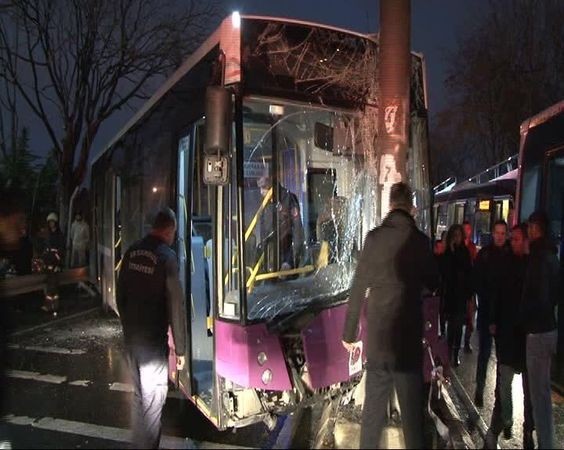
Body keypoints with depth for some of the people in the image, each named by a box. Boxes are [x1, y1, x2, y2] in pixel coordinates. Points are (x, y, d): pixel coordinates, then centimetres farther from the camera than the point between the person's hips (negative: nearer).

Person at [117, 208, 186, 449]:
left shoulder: (132, 251, 3)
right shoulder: (167, 256, -16)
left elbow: (120, 294, 11)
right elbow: (176, 306, -16)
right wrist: (180, 348, -8)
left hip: (130, 336, 7)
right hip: (153, 339, -7)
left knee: (139, 394, 21)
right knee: (152, 400, 5)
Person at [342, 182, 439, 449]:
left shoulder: (374, 237, -3)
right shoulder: (419, 240, -6)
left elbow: (358, 289, -2)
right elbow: (434, 284, 6)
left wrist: (349, 333, 6)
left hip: (376, 337, 2)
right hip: (408, 337, -2)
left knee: (373, 406, 16)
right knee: (412, 409, 9)